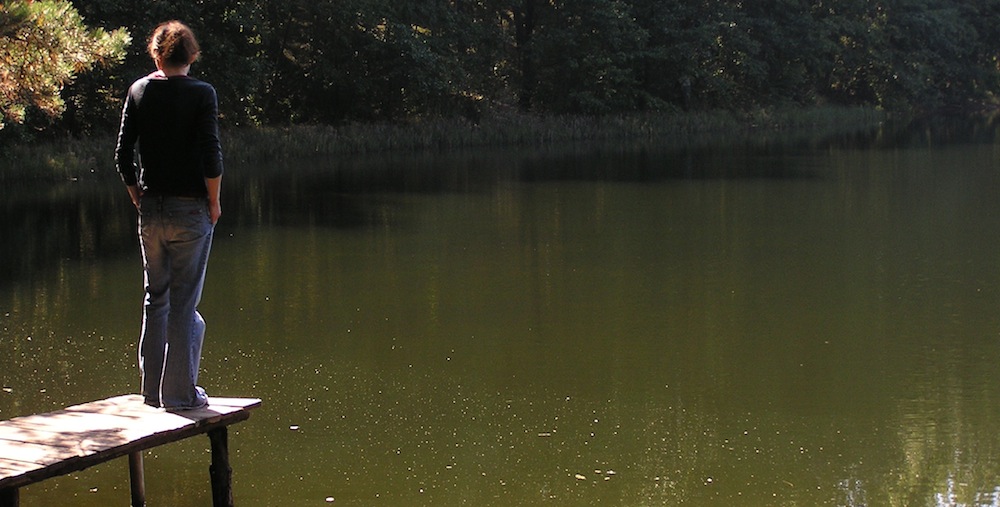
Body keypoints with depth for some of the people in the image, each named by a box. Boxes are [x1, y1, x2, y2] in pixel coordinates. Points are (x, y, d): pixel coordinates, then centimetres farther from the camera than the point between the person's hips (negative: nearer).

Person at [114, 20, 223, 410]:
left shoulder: (138, 91, 4)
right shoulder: (201, 94, -8)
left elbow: (123, 155, 4)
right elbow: (211, 155, -14)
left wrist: (138, 197, 15)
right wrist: (214, 202, -3)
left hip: (150, 212, 4)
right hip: (191, 210, -4)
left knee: (155, 299, 15)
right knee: (184, 302, 1)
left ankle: (152, 388, 19)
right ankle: (179, 392, 3)